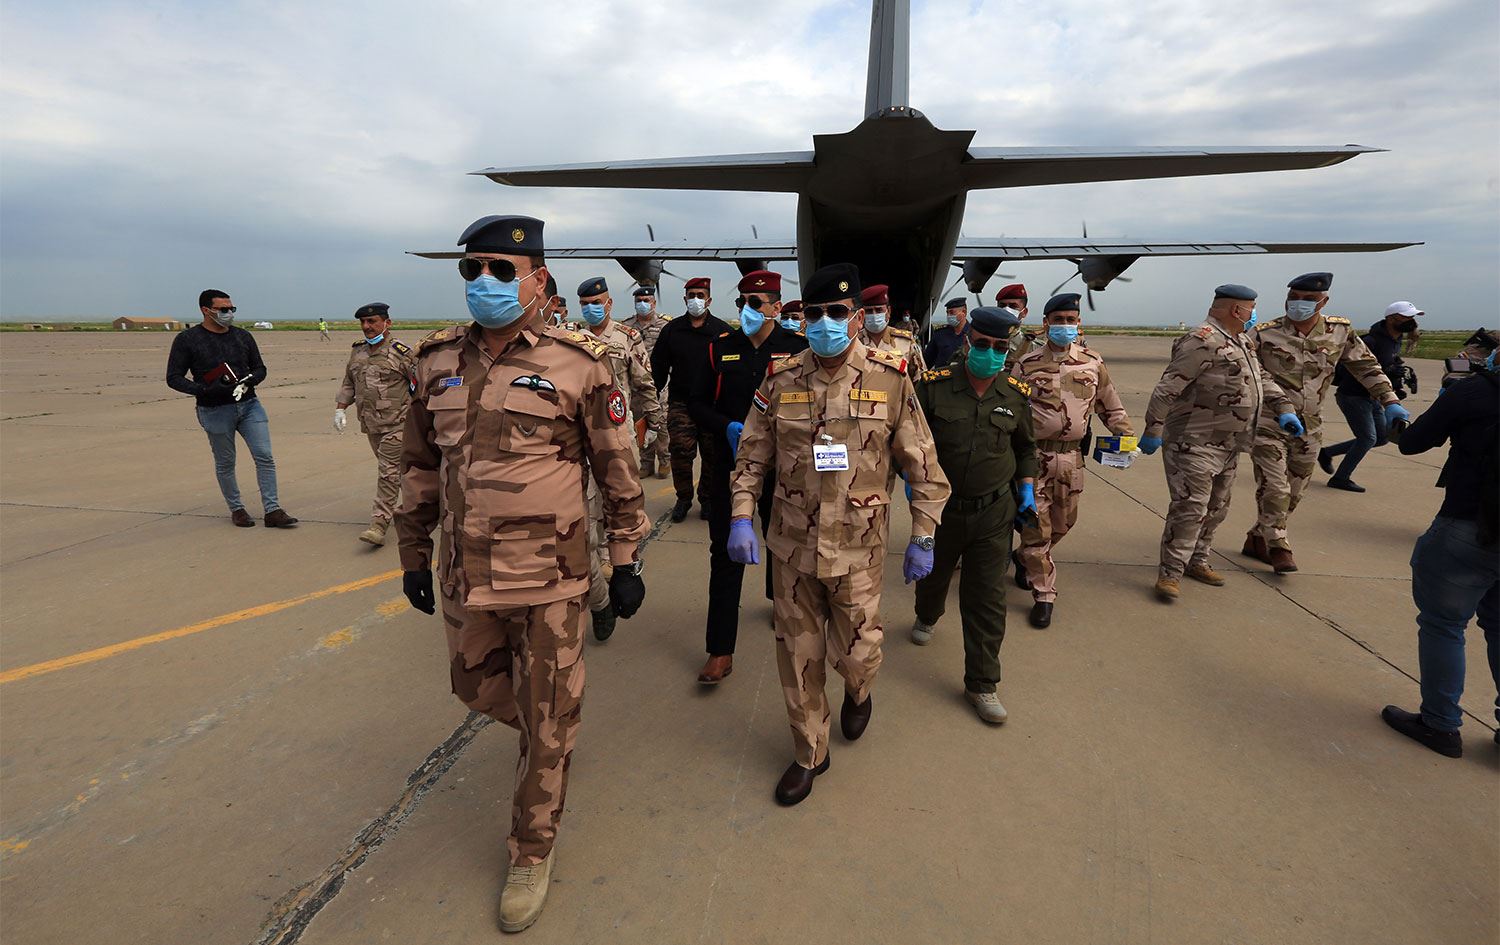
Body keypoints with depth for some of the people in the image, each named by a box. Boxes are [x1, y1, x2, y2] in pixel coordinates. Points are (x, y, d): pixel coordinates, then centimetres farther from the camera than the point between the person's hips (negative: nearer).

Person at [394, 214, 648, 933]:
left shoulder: (577, 365, -10)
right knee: (478, 688, 23)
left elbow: (618, 471, -4)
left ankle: (532, 852, 31)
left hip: (548, 580, -4)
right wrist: (413, 554, 15)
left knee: (547, 721, 9)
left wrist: (627, 562, -3)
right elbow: (421, 467, 13)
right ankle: (546, 732, 55)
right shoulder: (438, 362, 3)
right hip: (465, 578, 5)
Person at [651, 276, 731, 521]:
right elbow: (658, 366, 11)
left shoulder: (722, 330, 2)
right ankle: (683, 498, 13)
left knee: (712, 454, 5)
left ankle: (707, 499, 21)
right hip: (680, 403, 1)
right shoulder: (671, 329, 8)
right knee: (680, 452, -4)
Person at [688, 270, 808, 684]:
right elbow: (696, 404, 5)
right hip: (730, 466, 1)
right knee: (726, 555, 0)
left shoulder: (798, 348, -5)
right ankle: (720, 650, 7)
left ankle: (780, 599, 50)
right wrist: (727, 427, -13)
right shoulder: (721, 348, 1)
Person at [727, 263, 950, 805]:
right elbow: (752, 457, 5)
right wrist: (741, 518, -6)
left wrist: (922, 539, -2)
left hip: (858, 551, -2)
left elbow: (923, 469, -2)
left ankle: (858, 694, 48)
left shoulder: (891, 381, -7)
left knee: (856, 652, 9)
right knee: (798, 656, 11)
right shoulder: (780, 380, -2)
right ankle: (810, 753, 34)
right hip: (791, 547, 2)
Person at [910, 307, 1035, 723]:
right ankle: (927, 617, 58)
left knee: (986, 597, 3)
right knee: (933, 573, 23)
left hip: (994, 512, 1)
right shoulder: (934, 385, -12)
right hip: (940, 506, -1)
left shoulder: (1015, 394, -2)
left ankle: (982, 684, 16)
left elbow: (1026, 447, 15)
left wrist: (1027, 489, 6)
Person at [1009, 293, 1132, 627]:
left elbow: (1111, 406, 16)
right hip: (1035, 455, -4)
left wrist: (1127, 436, 5)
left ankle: (1024, 559, 42)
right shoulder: (1027, 365, -3)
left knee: (1063, 522, 15)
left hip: (1072, 456, 4)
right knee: (1036, 525, -3)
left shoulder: (1092, 362, 6)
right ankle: (1044, 595, 9)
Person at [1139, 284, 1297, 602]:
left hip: (1228, 447, 10)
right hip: (1195, 444, -10)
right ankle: (1170, 573, -4)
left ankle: (1197, 561, 31)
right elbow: (1167, 388, -22)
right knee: (1189, 508, -11)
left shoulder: (1241, 343, 15)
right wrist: (1153, 431, -23)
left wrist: (1284, 409, 11)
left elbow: (1262, 379, 25)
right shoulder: (1204, 342, -18)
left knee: (1215, 509, 18)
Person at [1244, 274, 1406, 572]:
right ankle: (1278, 546, 8)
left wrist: (1390, 402, 4)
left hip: (1308, 429, 5)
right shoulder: (1264, 335, -13)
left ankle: (1258, 540, 25)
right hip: (1268, 425, -4)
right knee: (1274, 488, -8)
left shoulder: (1340, 331, 0)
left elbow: (1366, 367, 9)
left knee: (1293, 492, 11)